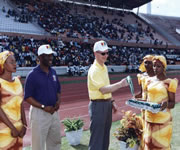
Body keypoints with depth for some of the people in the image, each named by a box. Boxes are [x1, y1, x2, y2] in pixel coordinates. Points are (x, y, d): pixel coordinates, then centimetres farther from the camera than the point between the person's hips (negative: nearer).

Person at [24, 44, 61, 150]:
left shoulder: (53, 72, 7)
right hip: (39, 112, -6)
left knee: (55, 141, 18)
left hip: (54, 111, 6)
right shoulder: (33, 75, -12)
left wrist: (58, 101, -3)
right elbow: (28, 97, -12)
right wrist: (43, 107, -21)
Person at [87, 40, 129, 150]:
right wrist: (120, 84, -37)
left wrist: (112, 101, 15)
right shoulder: (94, 70, -19)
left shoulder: (104, 67, 10)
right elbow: (103, 89, -29)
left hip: (107, 104, 9)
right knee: (97, 138, 0)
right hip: (98, 105, -9)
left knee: (105, 136, 19)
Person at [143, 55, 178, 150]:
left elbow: (172, 103, -4)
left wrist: (166, 104, -25)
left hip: (163, 120, -4)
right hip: (149, 118, 4)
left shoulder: (169, 82, -5)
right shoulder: (149, 81, 8)